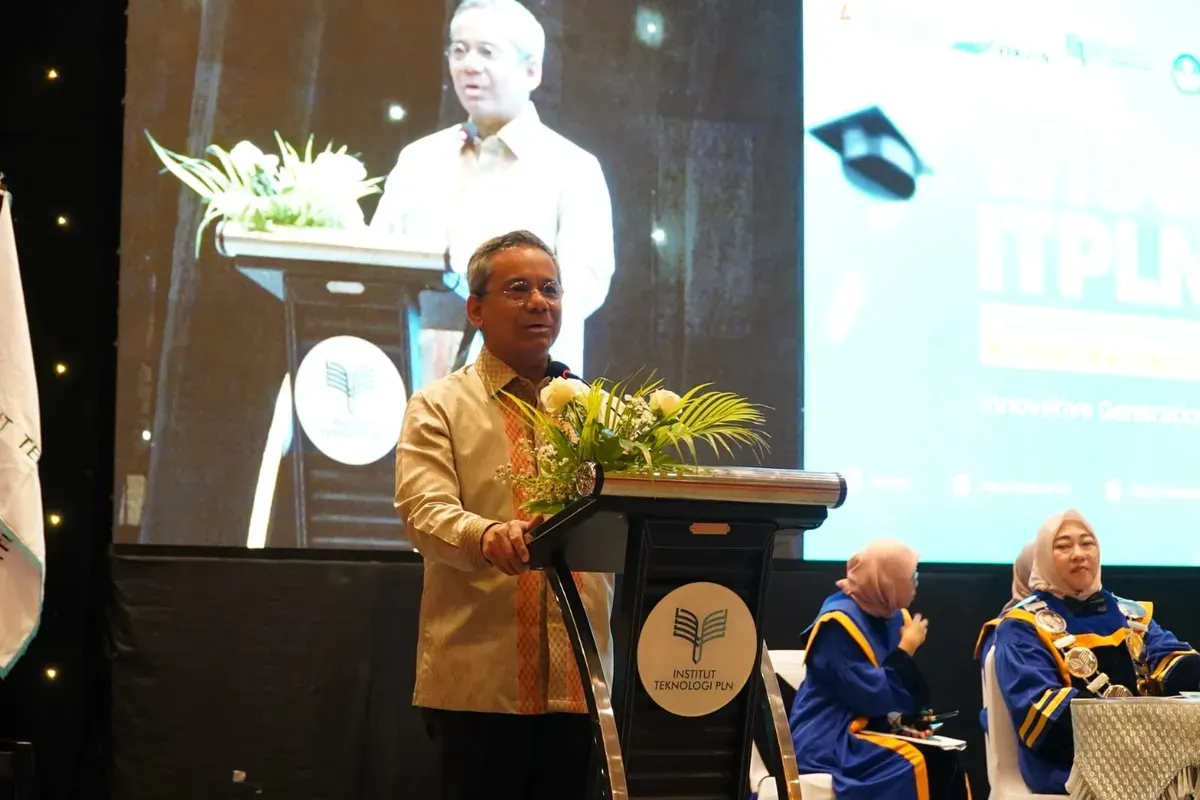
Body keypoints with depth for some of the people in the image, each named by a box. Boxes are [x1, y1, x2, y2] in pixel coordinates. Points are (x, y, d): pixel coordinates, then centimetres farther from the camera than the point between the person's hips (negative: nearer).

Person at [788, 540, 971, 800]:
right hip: (828, 741, -8)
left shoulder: (893, 618, 9)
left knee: (944, 758, -15)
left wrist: (903, 721, -5)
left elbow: (897, 694, 16)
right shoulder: (840, 623, -17)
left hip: (870, 730, 8)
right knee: (914, 764, -27)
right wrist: (907, 649, -15)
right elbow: (872, 697, -23)